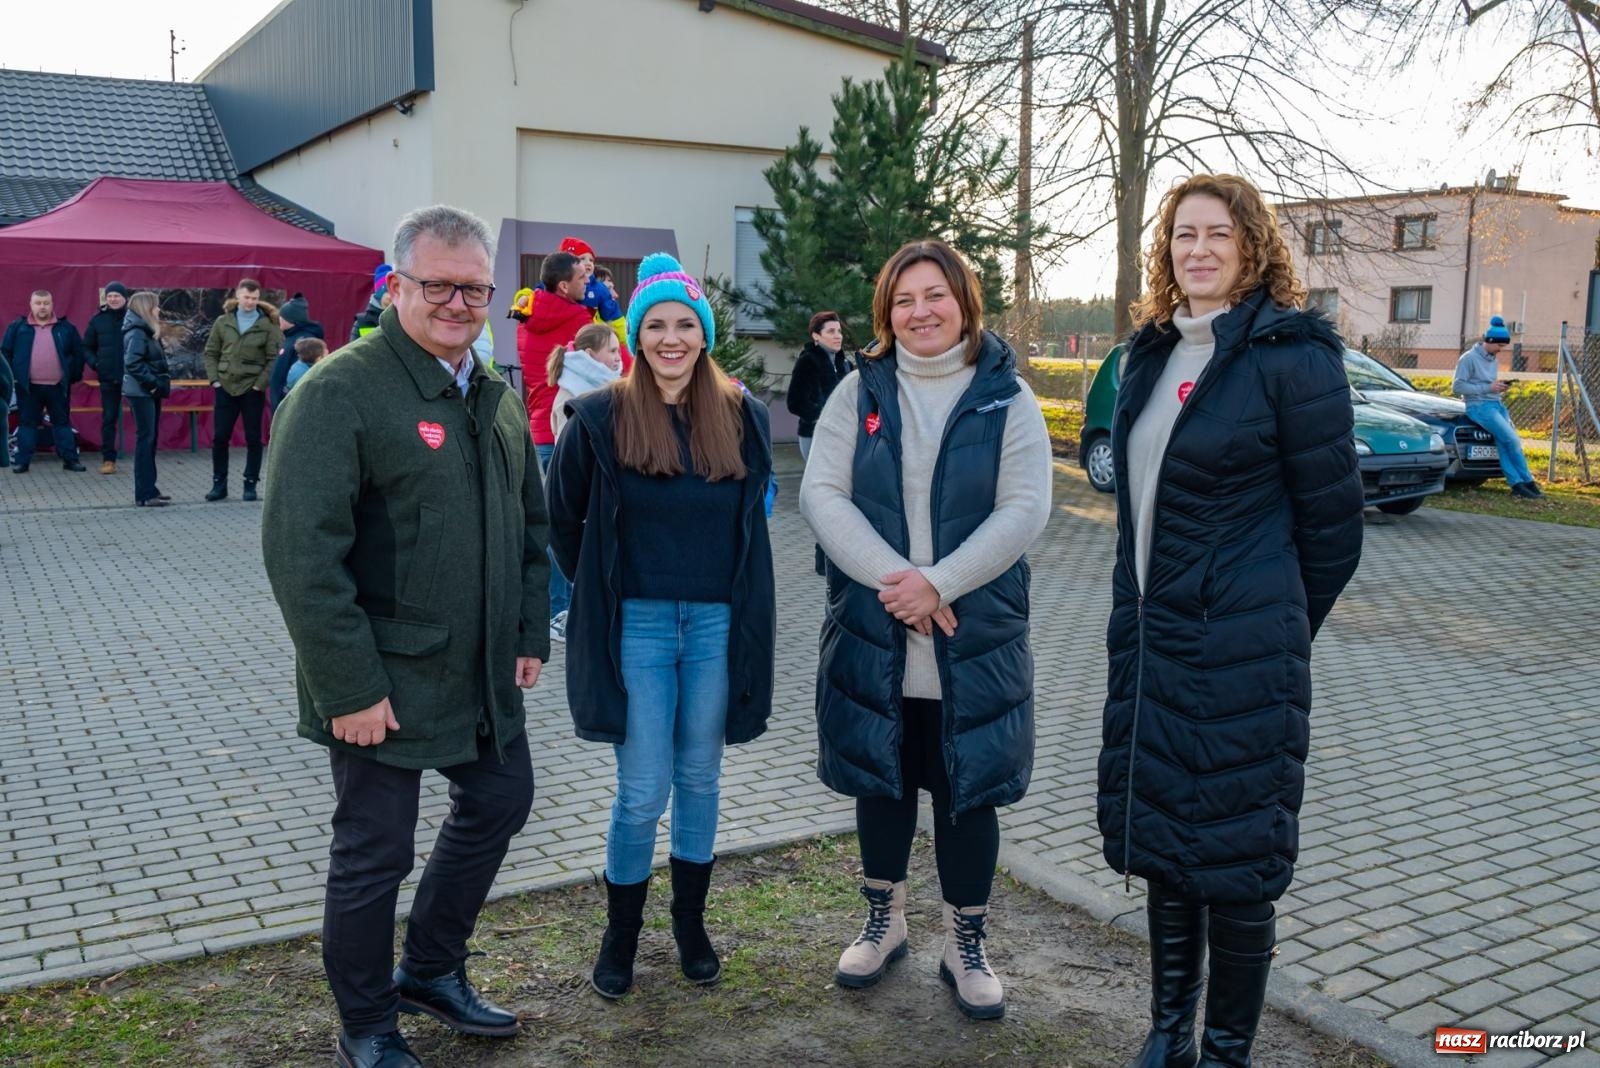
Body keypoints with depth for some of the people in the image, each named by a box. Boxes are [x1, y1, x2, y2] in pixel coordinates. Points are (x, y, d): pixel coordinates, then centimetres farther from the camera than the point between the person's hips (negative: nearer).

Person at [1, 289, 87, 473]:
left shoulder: (65, 328, 5)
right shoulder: (18, 328, 3)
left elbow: (78, 353, 9)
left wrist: (74, 375, 4)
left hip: (58, 386, 0)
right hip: (28, 386, 0)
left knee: (62, 422, 7)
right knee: (27, 423, 5)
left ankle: (70, 459, 11)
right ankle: (22, 461, 9)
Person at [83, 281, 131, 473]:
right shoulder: (98, 319, 4)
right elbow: (87, 347, 12)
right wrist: (95, 363, -4)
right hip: (108, 378, 2)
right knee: (109, 418, 7)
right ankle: (108, 459, 14)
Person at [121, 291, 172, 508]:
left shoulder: (147, 331, 15)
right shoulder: (136, 333, -14)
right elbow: (132, 363, -24)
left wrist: (162, 382, 5)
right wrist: (153, 382, -20)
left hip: (150, 392, 10)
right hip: (141, 392, -10)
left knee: (150, 439, 13)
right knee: (145, 439, -8)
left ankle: (149, 489, 21)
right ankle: (144, 494, -6)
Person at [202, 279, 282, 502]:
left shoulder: (267, 324, -2)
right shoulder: (223, 322, 6)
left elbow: (274, 358, -5)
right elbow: (211, 352, 10)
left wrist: (260, 384, -12)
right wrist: (214, 379, -1)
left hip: (252, 390, -2)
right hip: (226, 388, 2)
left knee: (253, 438, 4)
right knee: (220, 437, 3)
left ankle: (250, 484, 13)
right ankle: (219, 483, 14)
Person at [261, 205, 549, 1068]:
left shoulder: (497, 397, 9)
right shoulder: (340, 393, -16)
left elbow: (530, 527, 18)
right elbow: (302, 554, -21)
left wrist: (531, 633, 12)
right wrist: (349, 687, -22)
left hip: (484, 675, 8)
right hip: (385, 685, -8)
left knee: (500, 800, 20)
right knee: (374, 855, 6)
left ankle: (431, 969, 42)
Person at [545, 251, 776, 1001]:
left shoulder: (742, 417, 2)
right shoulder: (601, 418, -6)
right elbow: (560, 516, 6)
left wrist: (746, 602, 10)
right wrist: (599, 588, 8)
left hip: (718, 626, 3)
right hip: (636, 627, -2)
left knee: (700, 780, 14)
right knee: (642, 793, 1)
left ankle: (690, 920, 33)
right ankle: (621, 931, 24)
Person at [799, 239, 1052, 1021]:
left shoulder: (1006, 399, -1)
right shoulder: (860, 391, 2)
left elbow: (1025, 508, -9)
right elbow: (821, 493, -7)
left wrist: (938, 583, -20)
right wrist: (894, 578, -19)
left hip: (975, 639, -1)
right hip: (872, 632, 1)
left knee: (966, 790, 9)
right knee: (882, 780, 15)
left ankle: (966, 945, 27)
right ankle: (883, 922, 36)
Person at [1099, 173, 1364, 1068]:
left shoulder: (1293, 354, -11)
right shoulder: (1153, 353, 10)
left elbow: (1333, 519, -7)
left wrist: (1277, 625, 2)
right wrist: (1136, 619, 14)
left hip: (1243, 657, -7)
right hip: (1149, 642, 7)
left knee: (1234, 858, 4)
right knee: (1160, 842, 16)